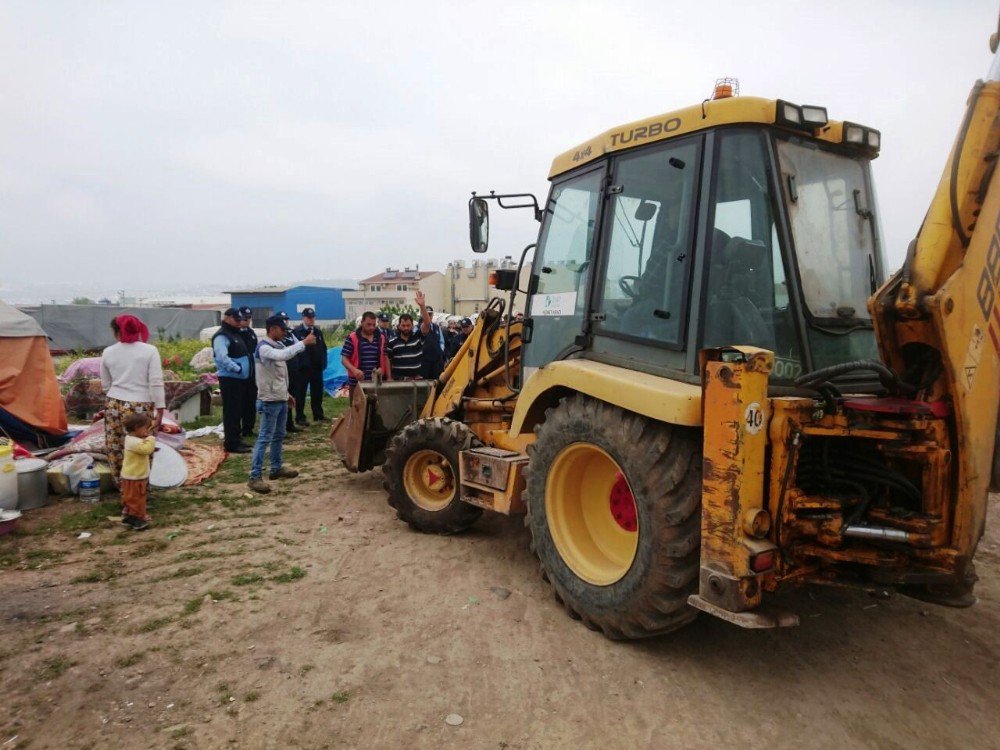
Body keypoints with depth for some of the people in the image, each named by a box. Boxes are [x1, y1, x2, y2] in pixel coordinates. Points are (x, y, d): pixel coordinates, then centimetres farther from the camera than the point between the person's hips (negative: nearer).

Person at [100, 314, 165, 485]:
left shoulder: (108, 352, 6)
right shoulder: (149, 350, -4)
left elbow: (105, 384, 14)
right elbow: (156, 383, -9)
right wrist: (160, 409, -6)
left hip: (114, 404, 4)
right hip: (140, 407, -4)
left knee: (115, 448, 13)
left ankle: (120, 485, 24)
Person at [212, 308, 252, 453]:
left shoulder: (235, 335, 19)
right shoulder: (222, 336, -12)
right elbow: (222, 357, -25)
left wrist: (244, 370, 13)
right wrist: (237, 369, -22)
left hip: (239, 379, 10)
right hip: (229, 379, -10)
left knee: (237, 410, 15)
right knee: (231, 411, -7)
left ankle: (236, 438, 24)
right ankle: (231, 443, -4)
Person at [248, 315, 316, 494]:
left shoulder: (278, 346, 11)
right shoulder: (264, 348, -17)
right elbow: (283, 355, -39)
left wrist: (286, 393, 19)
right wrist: (304, 342, -33)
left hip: (281, 399, 9)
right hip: (269, 401, -9)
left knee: (278, 436, 17)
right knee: (264, 438, -8)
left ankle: (276, 468, 28)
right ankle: (255, 476, -6)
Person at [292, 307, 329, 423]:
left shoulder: (318, 332, 14)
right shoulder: (297, 331, -7)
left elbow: (323, 348, 13)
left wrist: (323, 363, 6)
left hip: (317, 367, 6)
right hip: (302, 367, -6)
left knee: (317, 392, 12)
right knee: (300, 393, 2)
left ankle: (318, 415, 22)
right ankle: (300, 417, 7)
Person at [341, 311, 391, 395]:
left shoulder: (381, 338, 10)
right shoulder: (352, 338, -3)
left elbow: (385, 358, 14)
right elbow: (344, 359, -5)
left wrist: (389, 378, 7)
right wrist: (354, 370, -24)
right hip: (357, 382, -3)